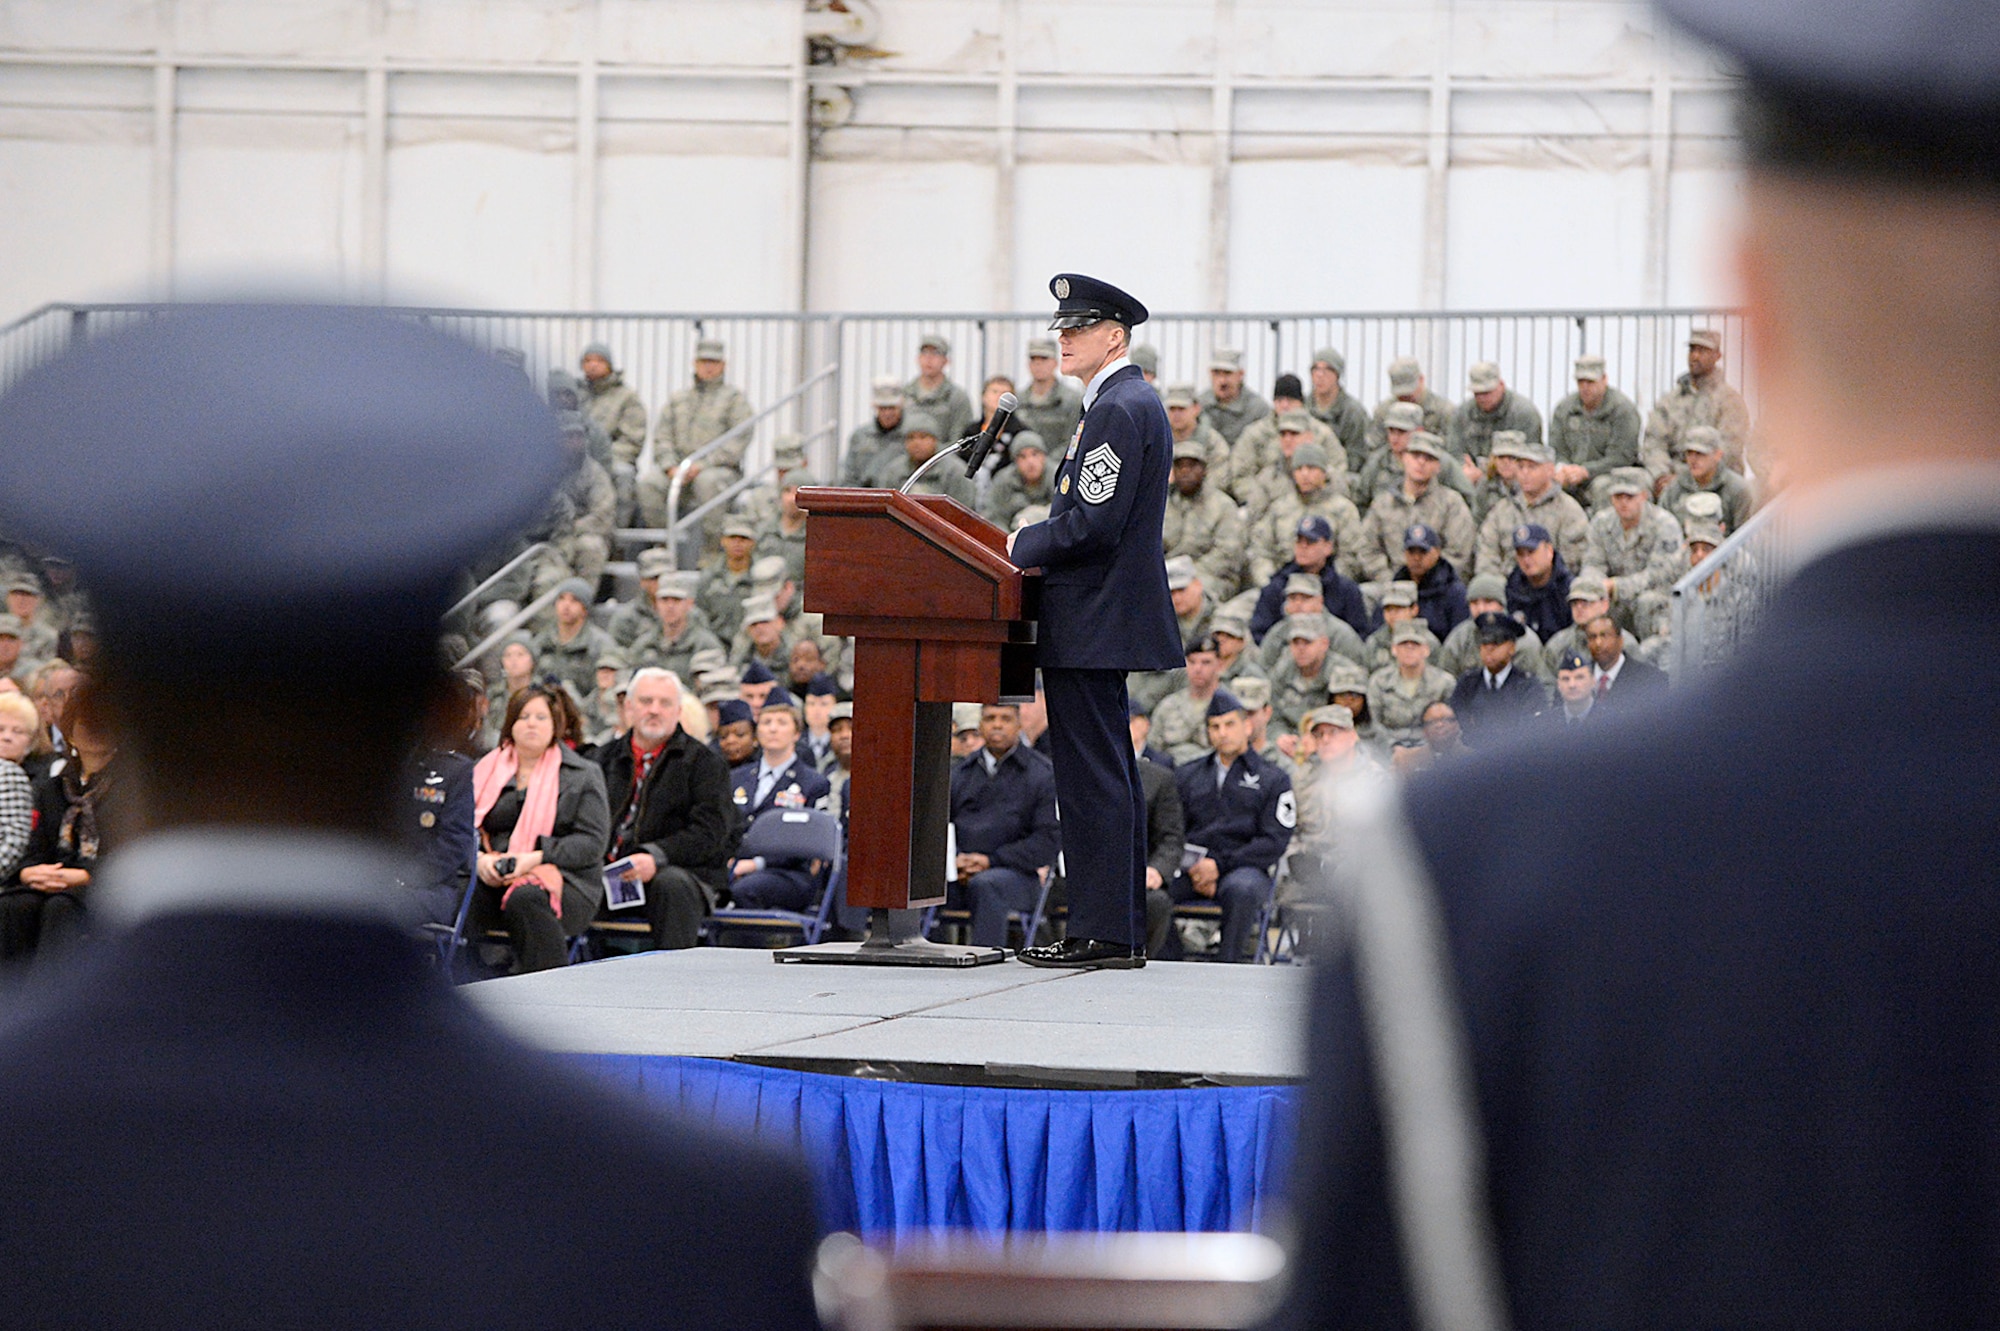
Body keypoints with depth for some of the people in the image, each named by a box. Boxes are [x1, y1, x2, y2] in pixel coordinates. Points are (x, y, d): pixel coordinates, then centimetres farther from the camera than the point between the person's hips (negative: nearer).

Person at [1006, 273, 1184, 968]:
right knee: (1110, 776, 12)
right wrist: (1033, 543, 10)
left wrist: (1021, 548, -9)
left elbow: (1092, 524, -22)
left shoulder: (1118, 410, -15)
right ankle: (1122, 932, 16)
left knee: (1093, 779, -9)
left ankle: (1101, 931, -8)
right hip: (1105, 622, 11)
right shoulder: (1134, 403, 18)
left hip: (1091, 624, -11)